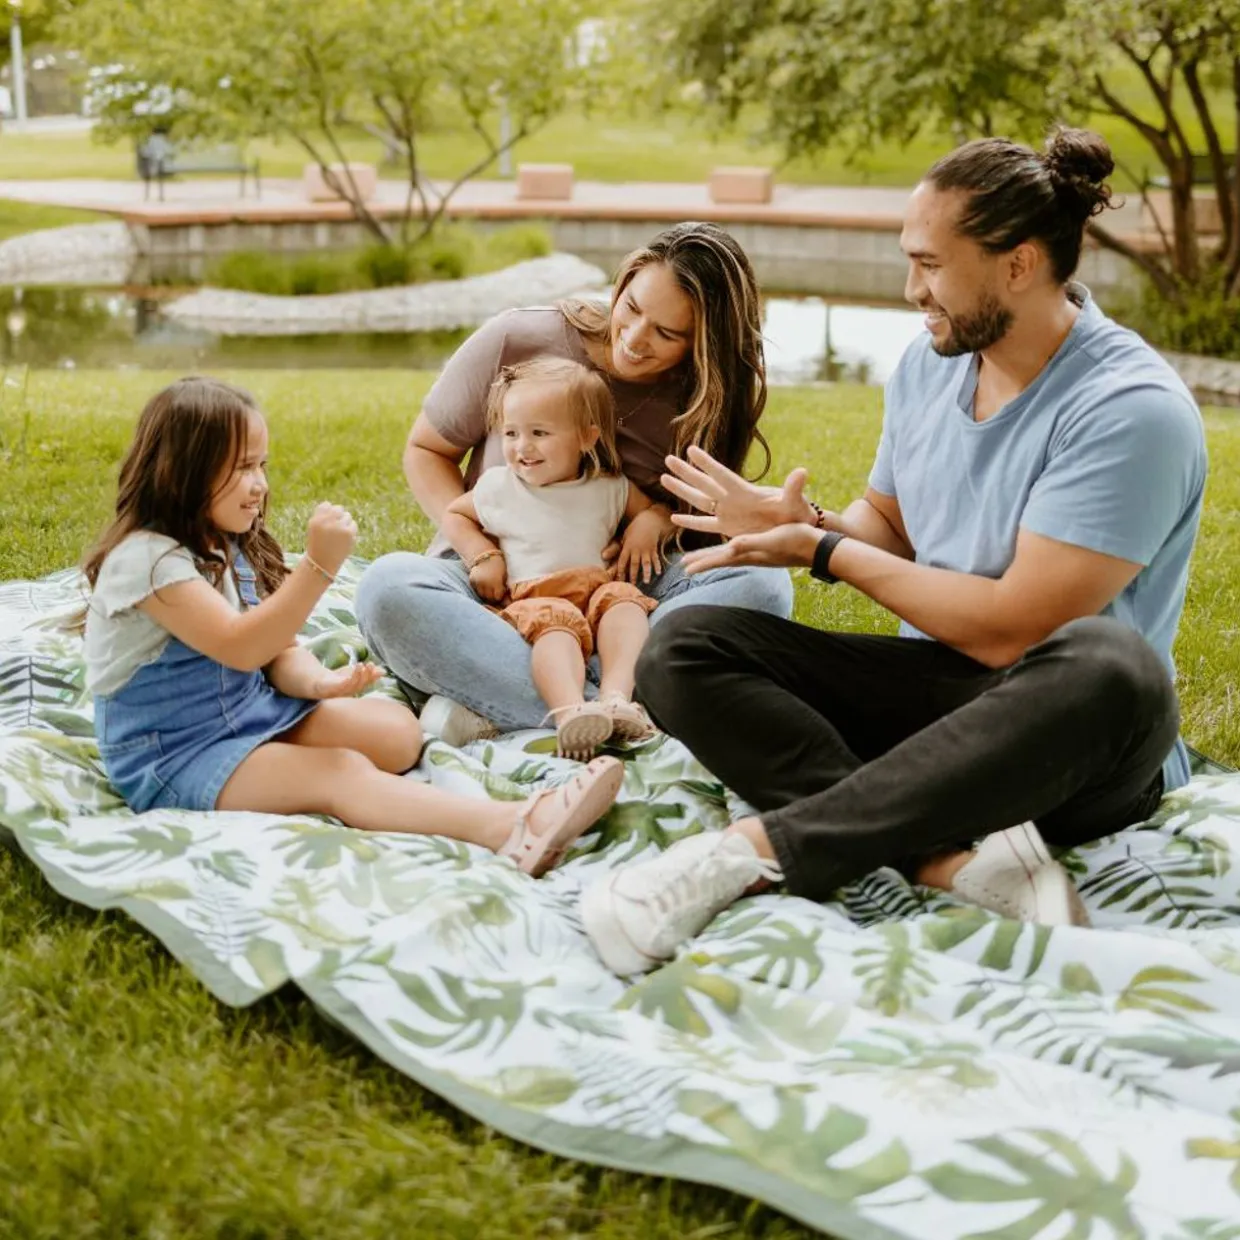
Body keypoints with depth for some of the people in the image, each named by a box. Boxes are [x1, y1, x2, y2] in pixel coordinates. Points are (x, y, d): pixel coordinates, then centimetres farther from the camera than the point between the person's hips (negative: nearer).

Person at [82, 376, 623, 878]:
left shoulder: (232, 548, 11)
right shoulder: (147, 557, -19)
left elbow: (278, 651, 8)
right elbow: (239, 647, -29)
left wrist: (321, 683, -15)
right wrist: (318, 565, -35)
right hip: (172, 754, -10)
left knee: (396, 731, -5)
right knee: (342, 773, -31)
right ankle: (511, 830, -48)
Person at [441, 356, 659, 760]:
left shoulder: (609, 489, 14)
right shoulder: (498, 488, 12)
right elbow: (454, 515, 27)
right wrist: (481, 556, 10)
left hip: (596, 587, 3)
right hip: (534, 600, -3)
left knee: (622, 598, -32)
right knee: (554, 621, -37)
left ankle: (615, 697, -50)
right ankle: (570, 712, -64)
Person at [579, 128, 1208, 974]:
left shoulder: (1129, 410, -18)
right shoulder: (929, 365, 5)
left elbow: (1010, 629, -22)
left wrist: (829, 555, -12)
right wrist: (808, 525, -5)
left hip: (1059, 740, -6)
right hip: (933, 687, 6)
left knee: (1110, 668, -41)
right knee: (684, 648, -13)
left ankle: (758, 848, -36)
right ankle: (953, 854, -32)